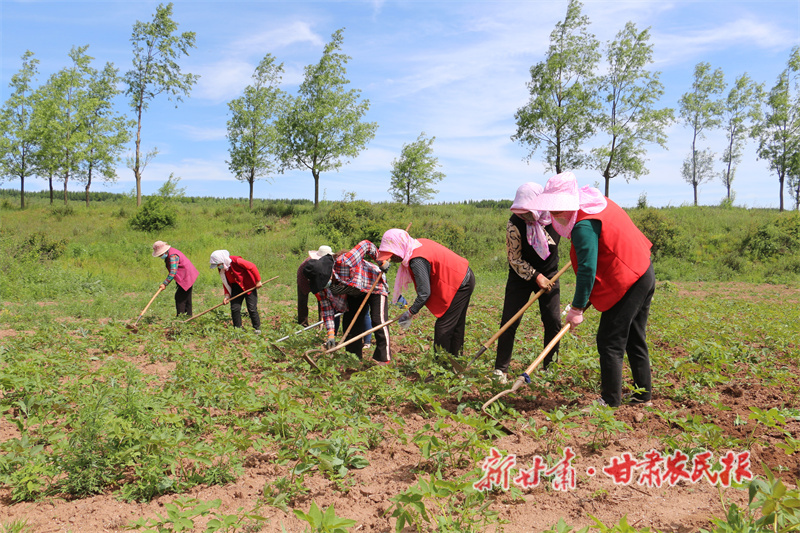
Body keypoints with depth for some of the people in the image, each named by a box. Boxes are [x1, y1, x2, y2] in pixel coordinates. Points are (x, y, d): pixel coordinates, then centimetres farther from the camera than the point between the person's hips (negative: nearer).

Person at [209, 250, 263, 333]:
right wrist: (227, 295, -2)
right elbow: (226, 282, 9)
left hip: (249, 286, -6)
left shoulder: (236, 261, -26)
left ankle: (257, 329, 9)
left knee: (252, 309, -6)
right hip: (236, 288, 6)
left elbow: (252, 267, -20)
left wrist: (258, 281, -15)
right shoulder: (221, 269, -4)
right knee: (234, 308, -4)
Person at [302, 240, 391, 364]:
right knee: (349, 322, 2)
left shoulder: (345, 261, -41)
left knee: (378, 320, -15)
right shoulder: (320, 284, -21)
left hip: (374, 285, -6)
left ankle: (383, 358, -8)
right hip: (354, 294, 6)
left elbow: (366, 245, -27)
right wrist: (331, 334, -20)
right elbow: (326, 307, -14)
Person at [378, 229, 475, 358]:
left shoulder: (417, 260, -28)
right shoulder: (418, 244, 0)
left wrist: (410, 312, -14)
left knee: (443, 327, -5)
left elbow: (424, 293, -25)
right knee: (456, 326, 17)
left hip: (460, 285, -10)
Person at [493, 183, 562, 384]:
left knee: (553, 321, -3)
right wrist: (536, 277, -20)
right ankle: (500, 370, 7)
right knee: (509, 322, -4)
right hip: (522, 276, -2)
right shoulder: (515, 224, -23)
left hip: (549, 274, 2)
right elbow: (515, 260, -16)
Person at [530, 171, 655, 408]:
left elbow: (587, 270, -25)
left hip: (625, 284, -10)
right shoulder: (599, 202, 9)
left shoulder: (584, 226, -21)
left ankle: (611, 400, 3)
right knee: (635, 341, 18)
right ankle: (643, 394, 27)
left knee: (610, 343, -3)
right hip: (644, 275, 10)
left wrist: (577, 308, -19)